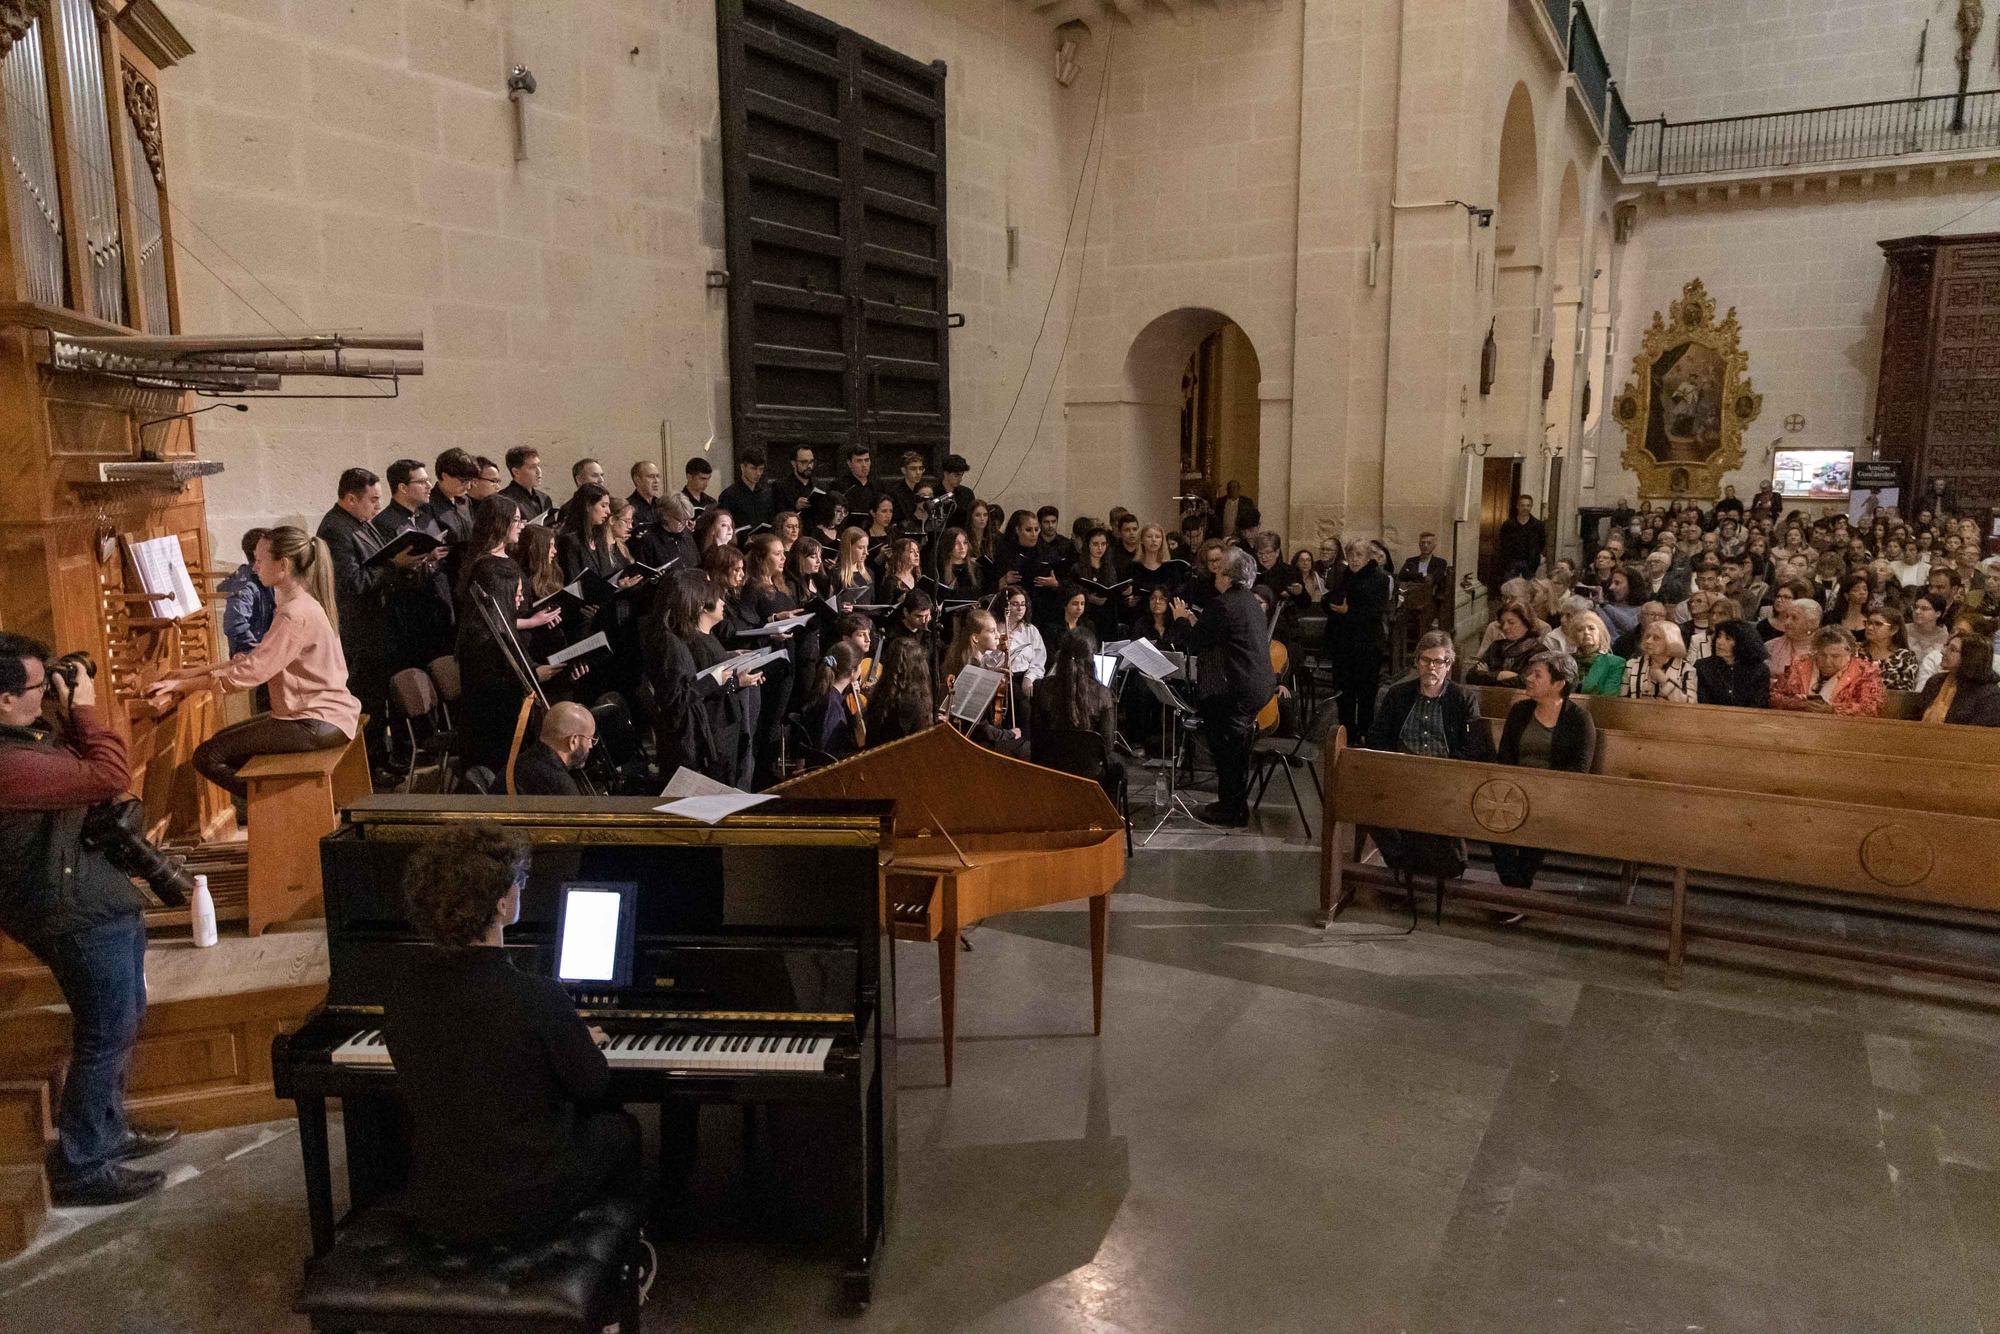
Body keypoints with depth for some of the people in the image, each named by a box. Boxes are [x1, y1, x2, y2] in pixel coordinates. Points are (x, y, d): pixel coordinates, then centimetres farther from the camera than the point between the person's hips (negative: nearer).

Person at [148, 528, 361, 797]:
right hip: (321, 711, 10)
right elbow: (258, 658, 14)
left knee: (208, 756, -8)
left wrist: (183, 684, -13)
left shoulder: (296, 614, -20)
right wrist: (196, 673, 8)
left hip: (317, 725, -10)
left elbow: (251, 672, -21)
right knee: (225, 739, 21)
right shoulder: (302, 603, 12)